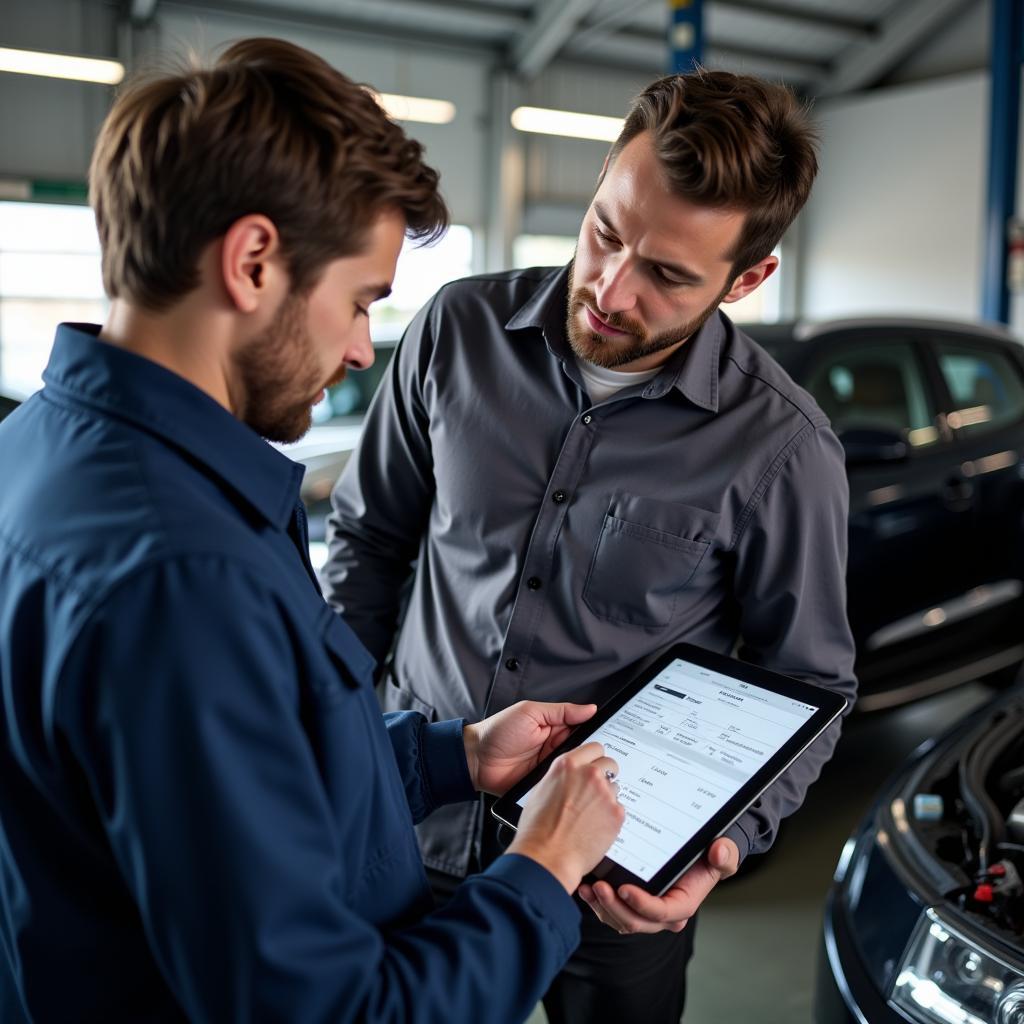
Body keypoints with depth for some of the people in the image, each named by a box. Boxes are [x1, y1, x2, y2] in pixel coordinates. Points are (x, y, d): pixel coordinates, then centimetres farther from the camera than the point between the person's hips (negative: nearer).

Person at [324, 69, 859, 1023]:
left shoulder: (782, 451, -18)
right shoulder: (460, 330, -10)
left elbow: (809, 683, -6)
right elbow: (368, 535, 3)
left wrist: (727, 839, -21)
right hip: (415, 814, 3)